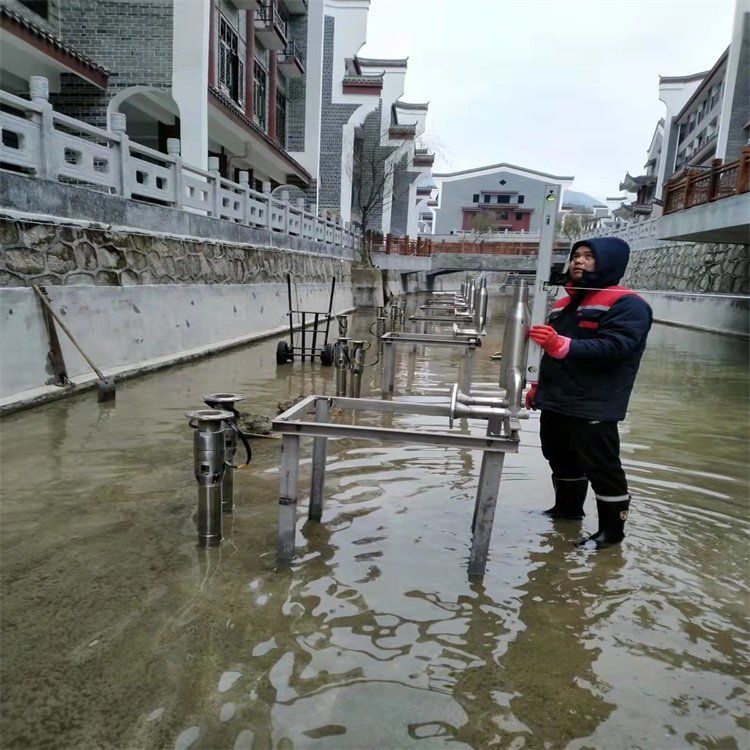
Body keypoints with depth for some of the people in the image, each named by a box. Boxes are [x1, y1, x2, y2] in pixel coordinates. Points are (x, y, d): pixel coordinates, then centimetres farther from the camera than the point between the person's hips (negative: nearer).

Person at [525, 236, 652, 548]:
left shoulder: (627, 304, -9)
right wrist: (538, 385, 21)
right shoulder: (565, 304, 17)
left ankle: (612, 529, 14)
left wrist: (563, 345, -36)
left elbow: (615, 346, -25)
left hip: (593, 407, -8)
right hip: (555, 402, 9)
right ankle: (567, 508, 39)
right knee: (561, 460, 20)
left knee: (602, 468, -1)